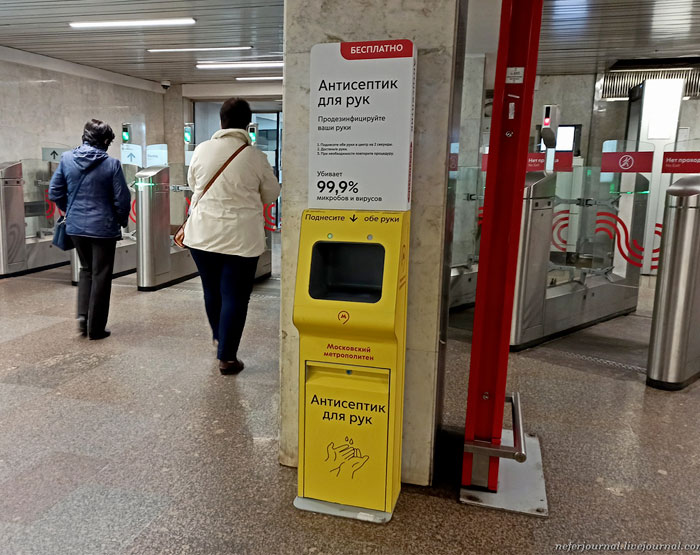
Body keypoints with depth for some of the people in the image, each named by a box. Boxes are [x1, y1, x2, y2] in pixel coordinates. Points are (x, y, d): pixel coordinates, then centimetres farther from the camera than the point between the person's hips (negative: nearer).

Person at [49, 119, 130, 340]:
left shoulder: (66, 158, 0)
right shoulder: (112, 164, -12)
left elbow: (55, 193, 4)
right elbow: (122, 200, -11)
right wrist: (122, 221, 6)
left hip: (75, 226, 4)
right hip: (103, 228, -4)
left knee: (86, 269, 24)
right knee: (100, 275, 7)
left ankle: (83, 316, 14)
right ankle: (96, 328, 13)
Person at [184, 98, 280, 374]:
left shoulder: (201, 150, -3)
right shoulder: (255, 157, -10)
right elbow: (271, 195, 2)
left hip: (203, 234, 4)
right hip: (241, 237, -3)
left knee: (211, 290, 20)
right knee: (235, 297, 5)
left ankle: (219, 338, 42)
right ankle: (227, 357, 10)